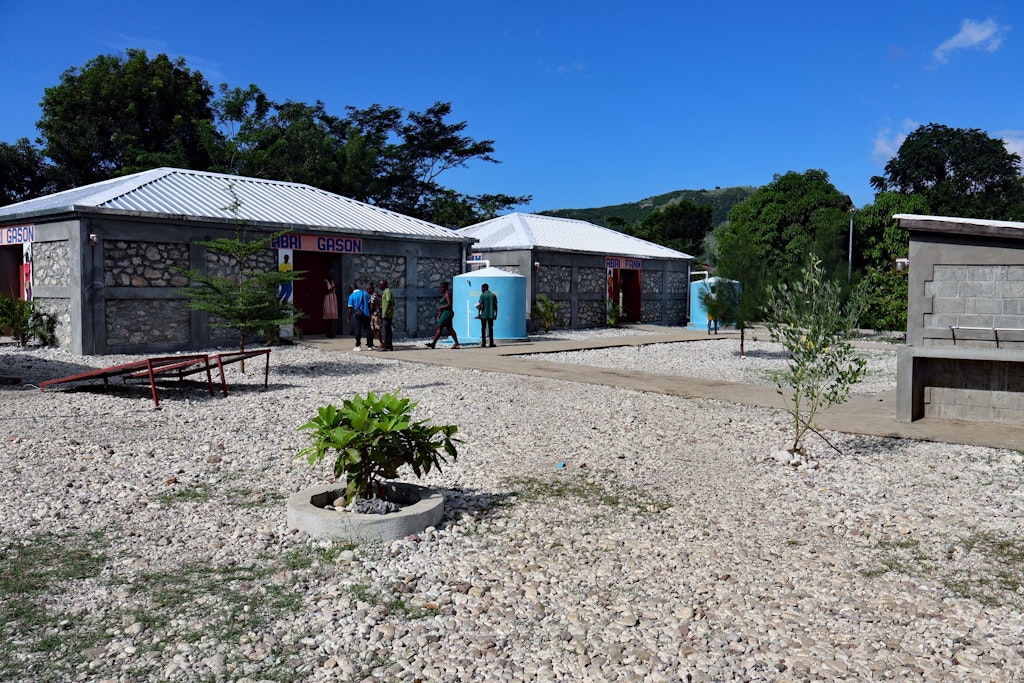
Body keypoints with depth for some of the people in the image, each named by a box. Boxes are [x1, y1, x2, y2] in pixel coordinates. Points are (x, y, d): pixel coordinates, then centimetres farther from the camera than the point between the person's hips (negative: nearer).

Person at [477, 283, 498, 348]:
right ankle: (491, 343, -2)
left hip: (484, 315, -2)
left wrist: (479, 313, -2)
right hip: (491, 315, 3)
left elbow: (480, 305, -9)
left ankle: (483, 343, 5)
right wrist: (496, 314, 10)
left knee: (483, 328, 7)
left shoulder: (482, 295, -4)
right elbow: (496, 305, 5)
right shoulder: (493, 295, 6)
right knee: (490, 328, 5)